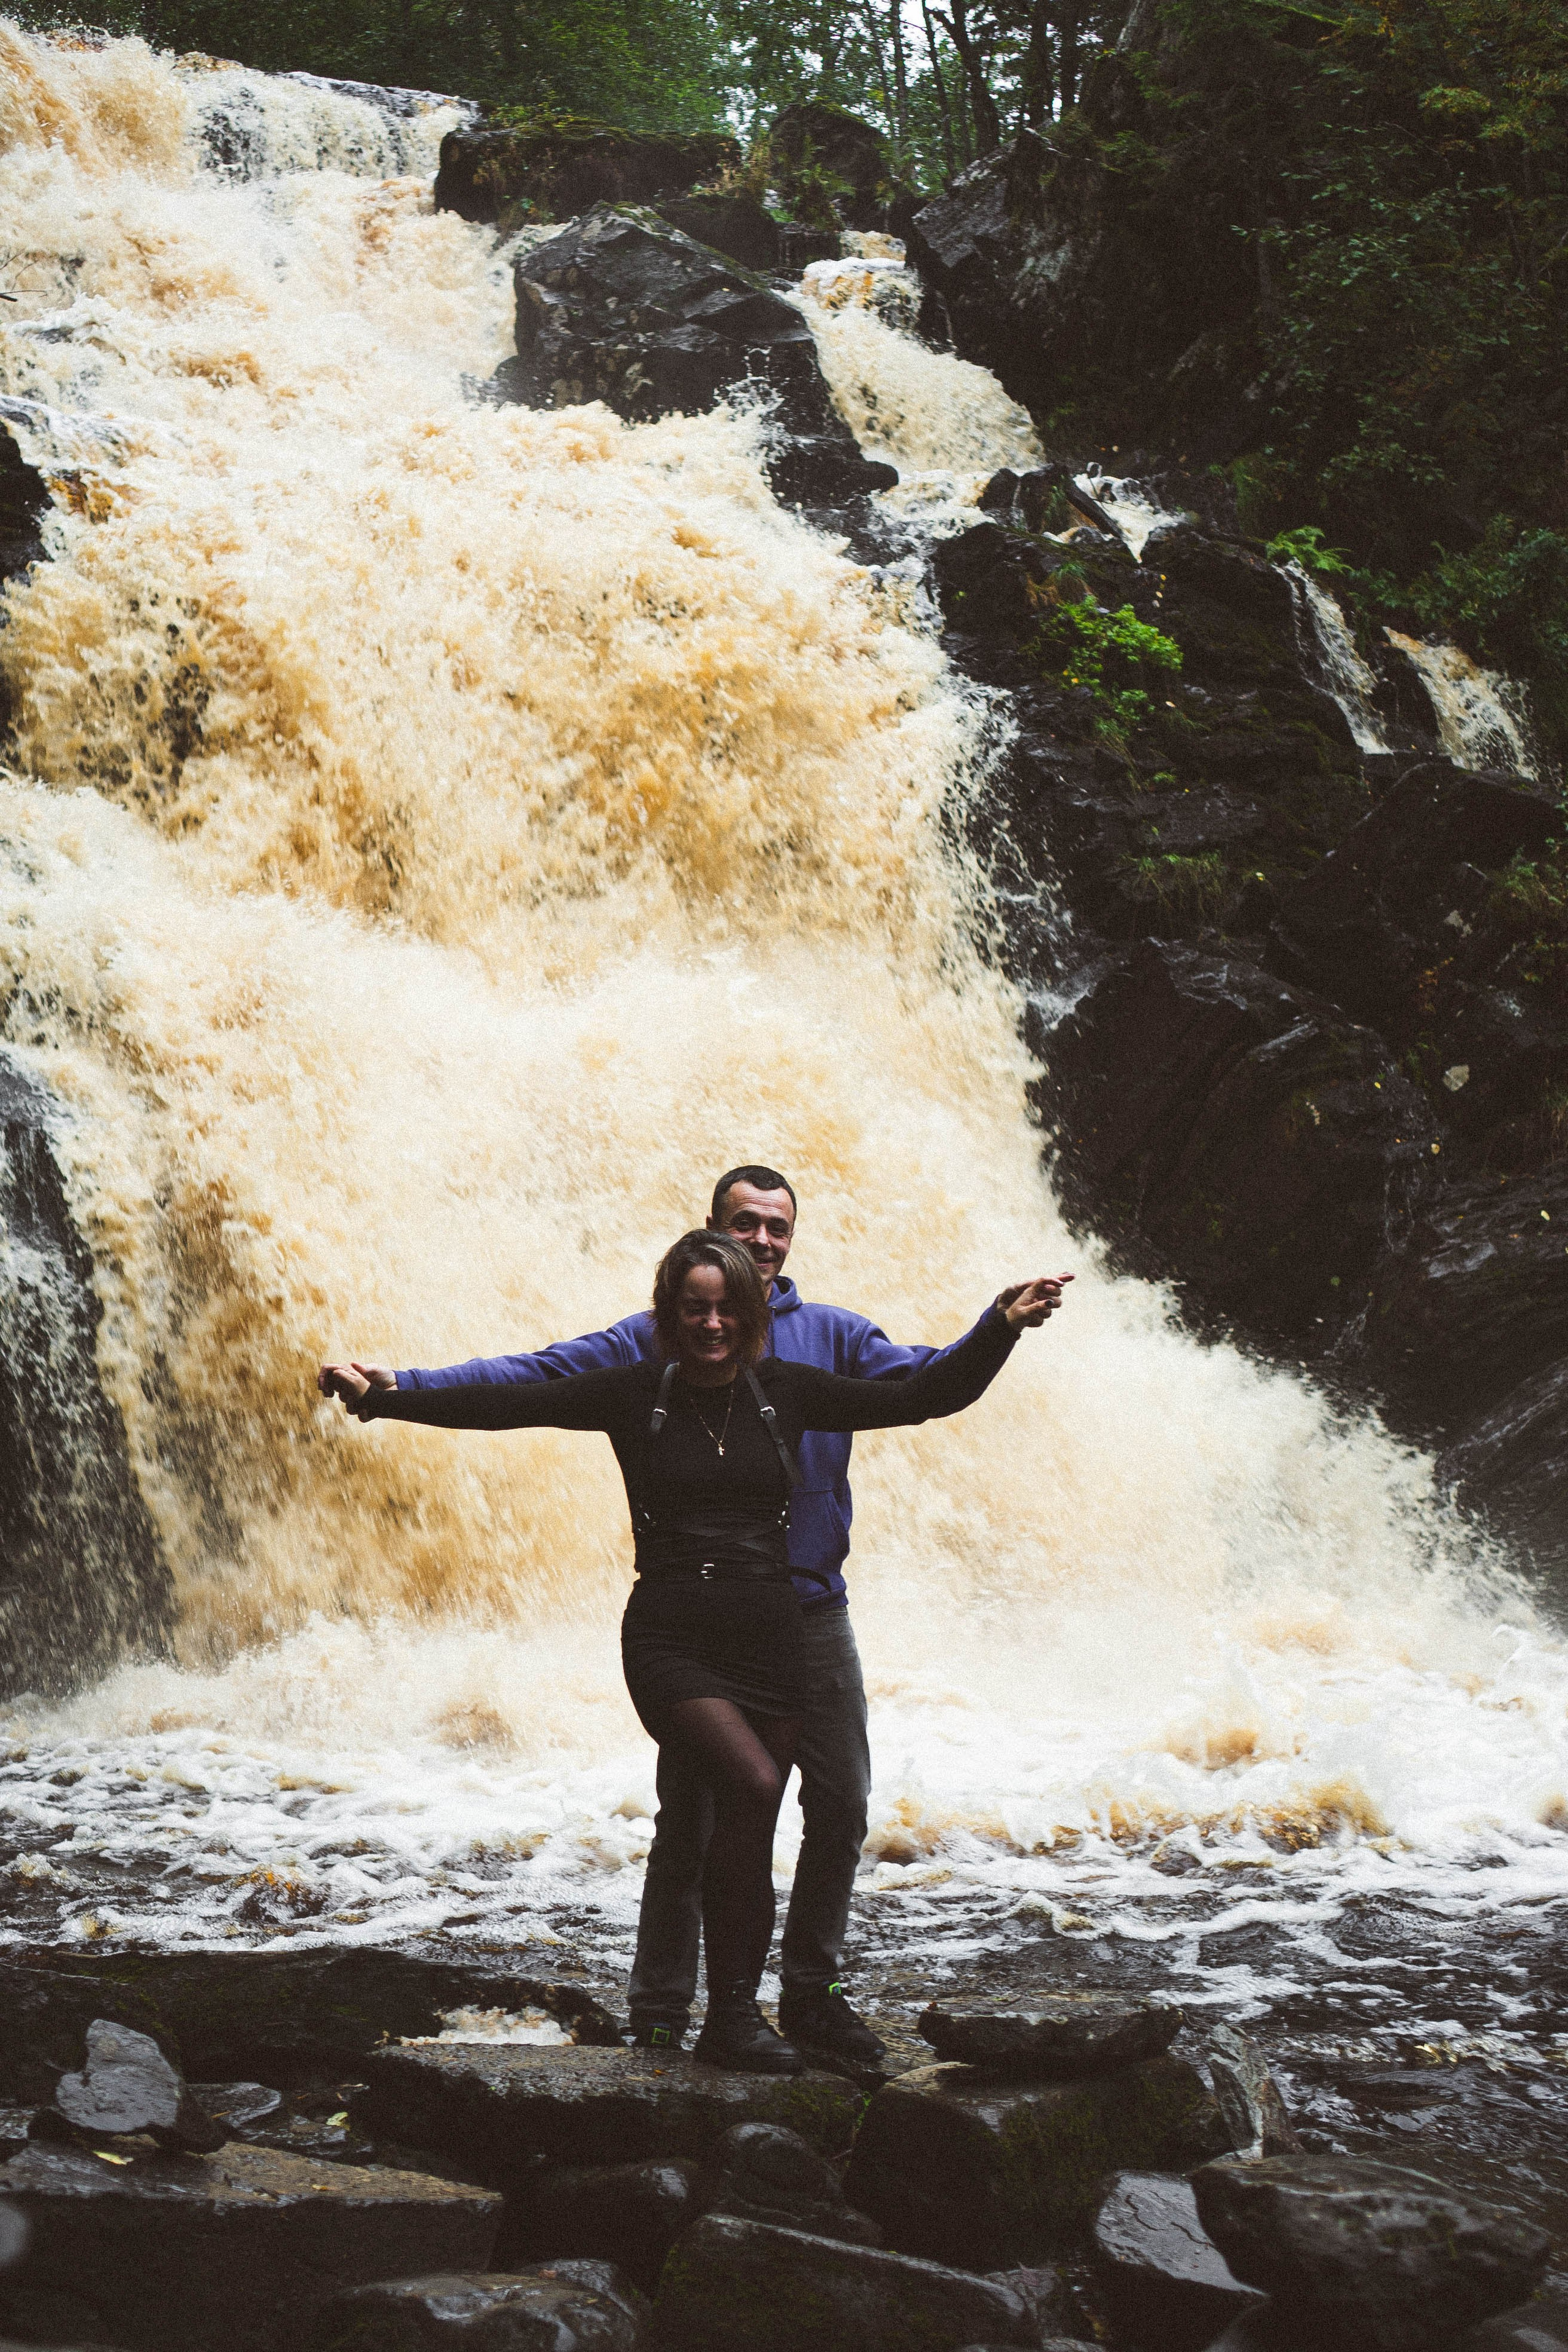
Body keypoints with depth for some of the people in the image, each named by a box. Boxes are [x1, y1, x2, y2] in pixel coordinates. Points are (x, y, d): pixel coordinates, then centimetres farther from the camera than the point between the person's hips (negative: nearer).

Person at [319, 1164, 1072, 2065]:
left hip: (811, 1609, 3)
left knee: (840, 1805, 4)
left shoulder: (831, 1335, 10)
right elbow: (536, 1375, -4)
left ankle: (812, 1994, 19)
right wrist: (397, 1385, -16)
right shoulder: (656, 1339, 3)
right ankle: (659, 2013, 8)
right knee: (690, 1818, -1)